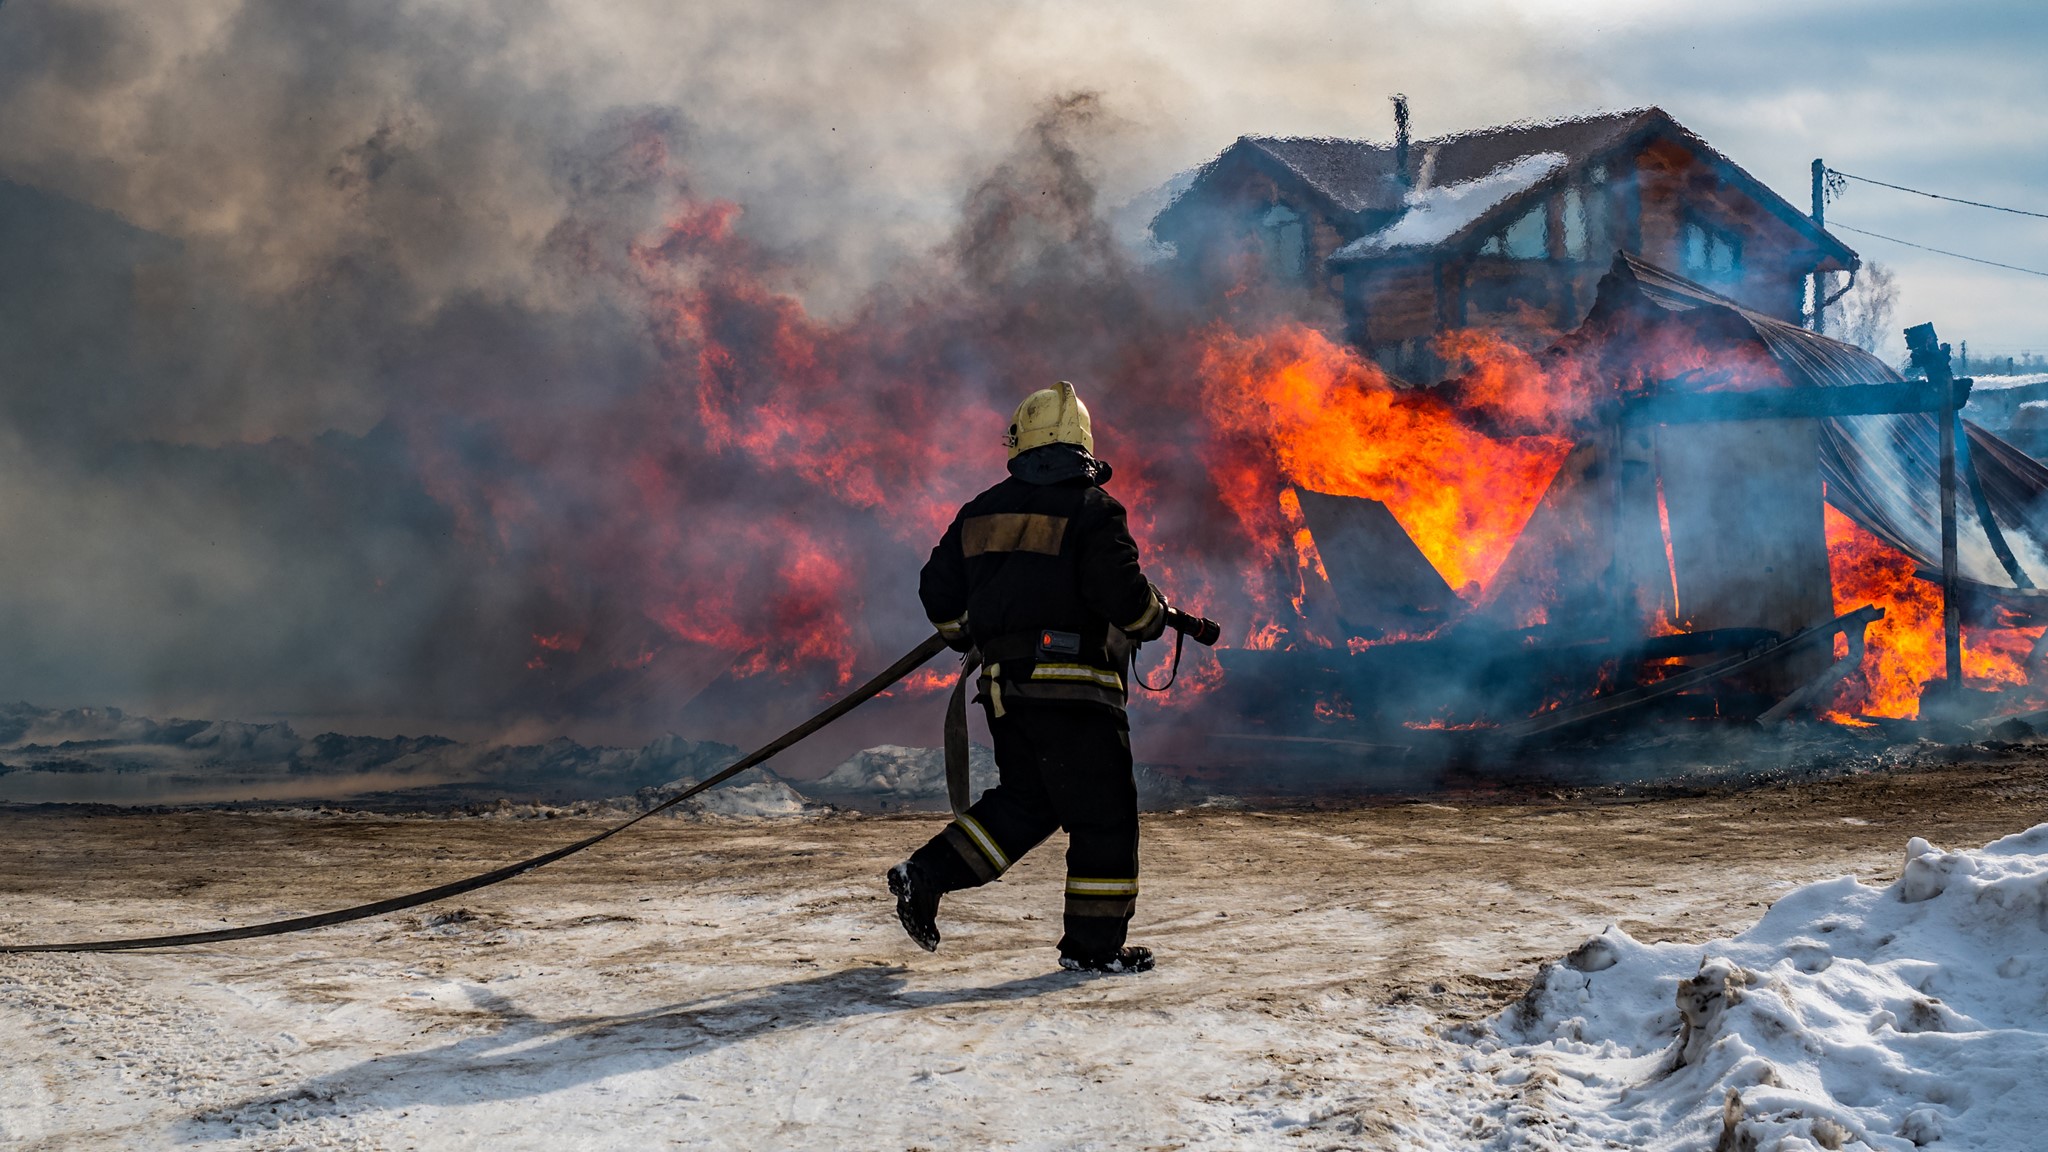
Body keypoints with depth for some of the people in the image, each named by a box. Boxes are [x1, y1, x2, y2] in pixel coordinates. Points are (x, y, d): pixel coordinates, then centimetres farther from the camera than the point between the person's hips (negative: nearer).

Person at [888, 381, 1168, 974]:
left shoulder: (982, 511, 11)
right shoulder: (1091, 509, -7)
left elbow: (939, 592, 14)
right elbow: (1121, 593, -16)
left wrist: (970, 637, 33)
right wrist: (1155, 616, 6)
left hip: (1003, 682, 6)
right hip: (1071, 686, -6)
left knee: (1025, 799, 19)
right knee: (1102, 813, 2)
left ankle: (927, 874, 9)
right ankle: (1094, 942, 3)